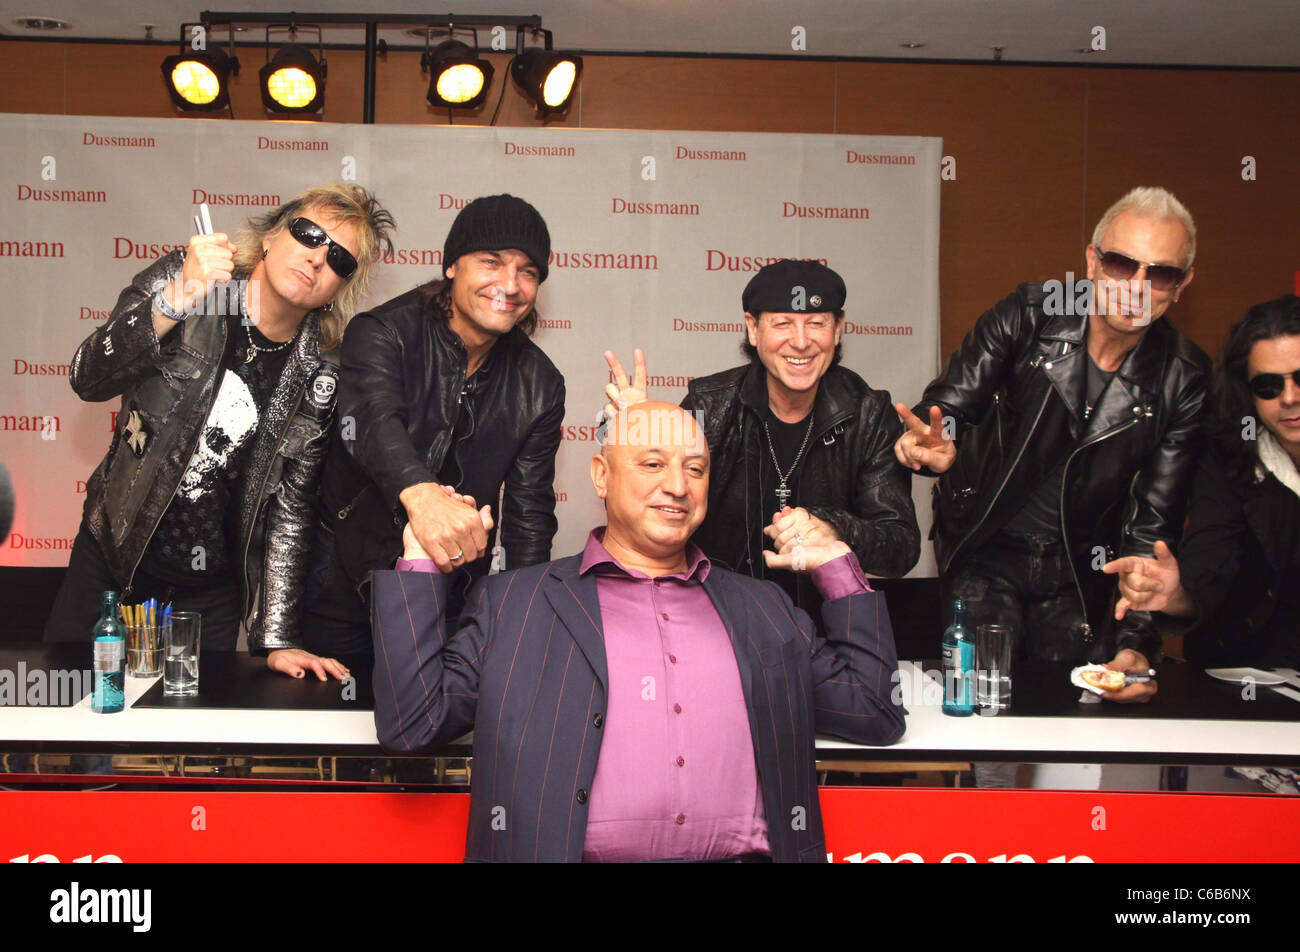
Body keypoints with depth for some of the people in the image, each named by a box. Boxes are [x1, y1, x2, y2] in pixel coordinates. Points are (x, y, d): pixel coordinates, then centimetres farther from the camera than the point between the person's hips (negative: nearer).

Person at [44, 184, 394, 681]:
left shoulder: (320, 373, -9)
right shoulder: (181, 277, -10)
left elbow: (290, 503, -7)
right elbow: (90, 380, -21)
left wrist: (277, 639, -13)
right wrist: (179, 298, -37)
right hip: (108, 564, 0)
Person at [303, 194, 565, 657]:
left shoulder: (539, 384, -4)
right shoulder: (383, 333, -16)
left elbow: (530, 512, -2)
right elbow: (370, 417, -37)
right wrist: (419, 492, -59)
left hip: (450, 593, 3)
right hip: (346, 580, -2)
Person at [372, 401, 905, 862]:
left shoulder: (762, 608, 22)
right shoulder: (514, 602, 14)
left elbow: (872, 713, 19)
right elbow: (412, 722, 8)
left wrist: (836, 565, 16)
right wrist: (421, 559, 4)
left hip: (745, 852, 2)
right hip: (579, 854, -1)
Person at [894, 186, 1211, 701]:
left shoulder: (1184, 381, -8)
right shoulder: (1026, 316, -11)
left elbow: (1152, 525, -9)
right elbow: (947, 405, -13)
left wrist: (1136, 640, -20)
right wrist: (933, 443, -40)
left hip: (1082, 576, 2)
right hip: (987, 554, -1)